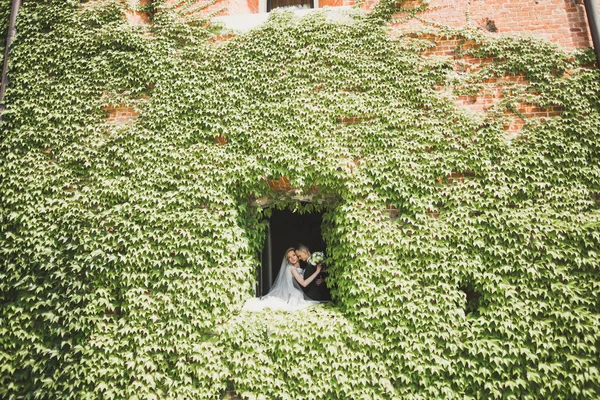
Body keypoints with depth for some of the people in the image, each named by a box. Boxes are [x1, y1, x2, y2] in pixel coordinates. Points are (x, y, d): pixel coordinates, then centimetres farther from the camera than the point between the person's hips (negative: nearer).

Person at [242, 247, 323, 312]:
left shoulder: (300, 268, 14)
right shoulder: (291, 268, -10)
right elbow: (304, 283, -18)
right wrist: (317, 272, -16)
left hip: (295, 294, 8)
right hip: (288, 294, -7)